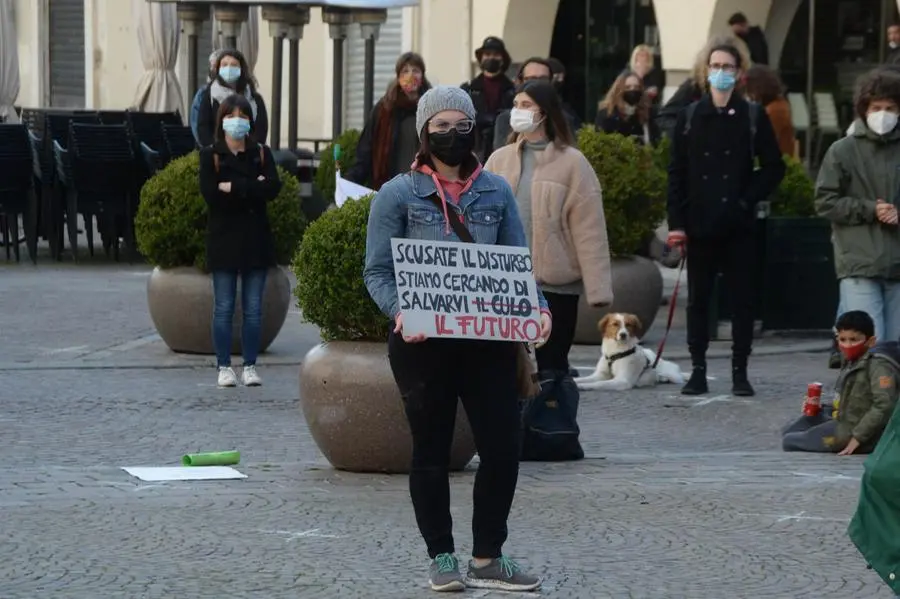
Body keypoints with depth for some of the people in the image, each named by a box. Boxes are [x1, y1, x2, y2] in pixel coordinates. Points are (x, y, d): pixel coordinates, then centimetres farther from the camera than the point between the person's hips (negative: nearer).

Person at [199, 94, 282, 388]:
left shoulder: (261, 154, 8)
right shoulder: (210, 155, 2)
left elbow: (273, 188, -9)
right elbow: (210, 194, -13)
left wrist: (235, 188, -15)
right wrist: (253, 188, -13)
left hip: (255, 239, 2)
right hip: (223, 239, -2)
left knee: (253, 308, 3)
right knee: (224, 308, -1)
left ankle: (250, 366, 8)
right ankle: (224, 367, 5)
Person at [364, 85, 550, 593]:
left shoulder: (496, 192, 9)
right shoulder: (399, 195, 0)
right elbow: (378, 271, -2)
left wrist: (536, 308, -9)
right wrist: (400, 311, -21)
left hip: (489, 339, 3)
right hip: (423, 342, -3)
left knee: (503, 447, -2)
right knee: (431, 451, 7)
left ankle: (487, 559, 11)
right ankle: (442, 557, 18)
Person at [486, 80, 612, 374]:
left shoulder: (571, 162, -4)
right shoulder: (499, 160, 8)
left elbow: (589, 230, -7)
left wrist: (597, 288, -12)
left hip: (556, 283, -4)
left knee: (552, 365, 3)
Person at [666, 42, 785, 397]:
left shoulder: (753, 117, 4)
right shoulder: (690, 117, 7)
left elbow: (773, 167, 4)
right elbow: (677, 172, 5)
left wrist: (748, 200, -8)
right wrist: (676, 222, -2)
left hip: (739, 225, -1)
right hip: (699, 225, 1)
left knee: (742, 299, 1)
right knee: (698, 299, 3)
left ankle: (740, 372, 6)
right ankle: (698, 371, 8)